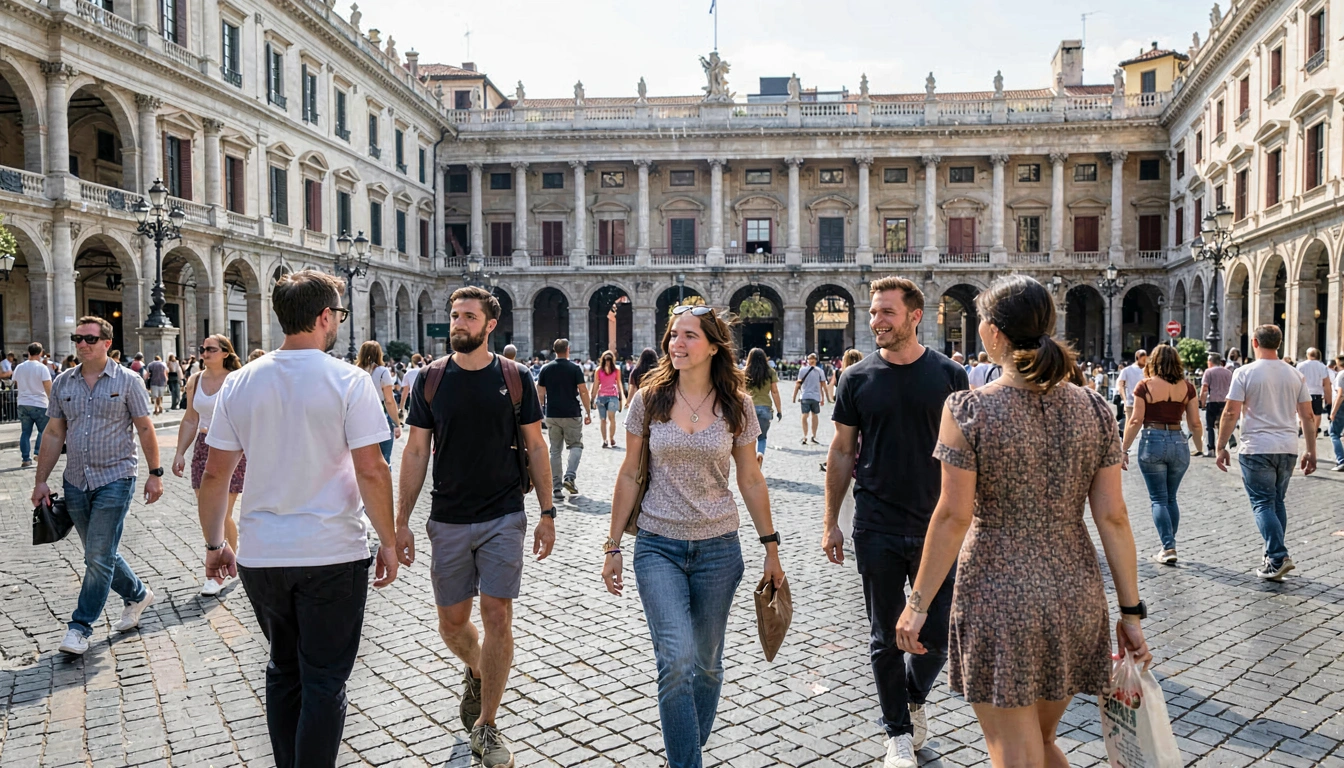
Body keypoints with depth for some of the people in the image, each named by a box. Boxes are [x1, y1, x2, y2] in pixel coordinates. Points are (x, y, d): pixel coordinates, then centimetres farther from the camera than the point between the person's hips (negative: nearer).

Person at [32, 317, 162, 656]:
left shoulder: (127, 381, -4)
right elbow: (53, 434, 10)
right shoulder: (63, 383, 7)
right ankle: (137, 595, 34)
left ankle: (80, 627, 5)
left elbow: (145, 429, -2)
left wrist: (155, 473, -6)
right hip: (76, 482, 5)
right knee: (99, 554, 13)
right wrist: (41, 480, 7)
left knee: (99, 556, -5)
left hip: (115, 479, -5)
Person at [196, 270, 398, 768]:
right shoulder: (348, 381, -11)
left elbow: (214, 475, 5)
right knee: (323, 682, 7)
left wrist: (214, 544, 16)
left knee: (284, 670, 22)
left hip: (261, 557, 5)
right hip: (332, 556, -4)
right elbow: (371, 473, -15)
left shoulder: (239, 383, 2)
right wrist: (389, 543, -4)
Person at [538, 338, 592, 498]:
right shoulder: (575, 368, -5)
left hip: (552, 416, 3)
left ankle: (556, 487, 8)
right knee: (576, 445, 10)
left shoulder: (546, 368, 4)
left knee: (555, 450, 9)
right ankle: (570, 477, -10)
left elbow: (540, 393, 4)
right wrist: (588, 412, -1)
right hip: (572, 414, -3)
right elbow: (583, 391, -8)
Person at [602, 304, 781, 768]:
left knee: (707, 664, 13)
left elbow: (750, 479, 6)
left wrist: (771, 547, 7)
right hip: (658, 546, -1)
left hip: (718, 548, 1)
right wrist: (613, 547, 2)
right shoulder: (649, 399, -2)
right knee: (676, 661, -14)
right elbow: (629, 476, 3)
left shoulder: (736, 404, -1)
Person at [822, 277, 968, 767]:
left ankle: (914, 697, 38)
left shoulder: (949, 374, -1)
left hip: (938, 525, 0)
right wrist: (831, 521, 4)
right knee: (886, 636, 9)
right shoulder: (858, 378, 0)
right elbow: (842, 453, 5)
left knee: (938, 635, 7)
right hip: (877, 528, 0)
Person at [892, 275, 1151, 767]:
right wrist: (1131, 611, 7)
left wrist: (918, 603, -6)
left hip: (998, 601, -5)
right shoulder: (1093, 410, 0)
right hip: (1076, 598, 5)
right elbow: (1112, 517, 0)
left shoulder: (968, 410, -13)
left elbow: (953, 516, -14)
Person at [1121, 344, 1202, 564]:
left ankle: (1168, 548, -4)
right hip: (1178, 443, 3)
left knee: (1159, 499, 3)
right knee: (1171, 498, 16)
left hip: (1152, 442, -3)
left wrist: (1124, 449, -3)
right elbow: (1195, 423, 4)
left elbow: (1136, 421, -8)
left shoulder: (1145, 386, -5)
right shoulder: (1187, 387, 3)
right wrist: (1199, 444, 23)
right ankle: (1169, 546, 21)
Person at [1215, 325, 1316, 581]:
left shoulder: (1245, 373, -7)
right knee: (1277, 502, 15)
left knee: (1263, 504, 1)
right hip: (1288, 449, 5)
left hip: (1257, 449, -5)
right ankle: (1274, 557, 19)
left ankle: (1278, 558, -9)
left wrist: (1221, 447, -3)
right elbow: (1307, 416, 8)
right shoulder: (1295, 375, 7)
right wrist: (1311, 451, 14)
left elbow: (1231, 413, -10)